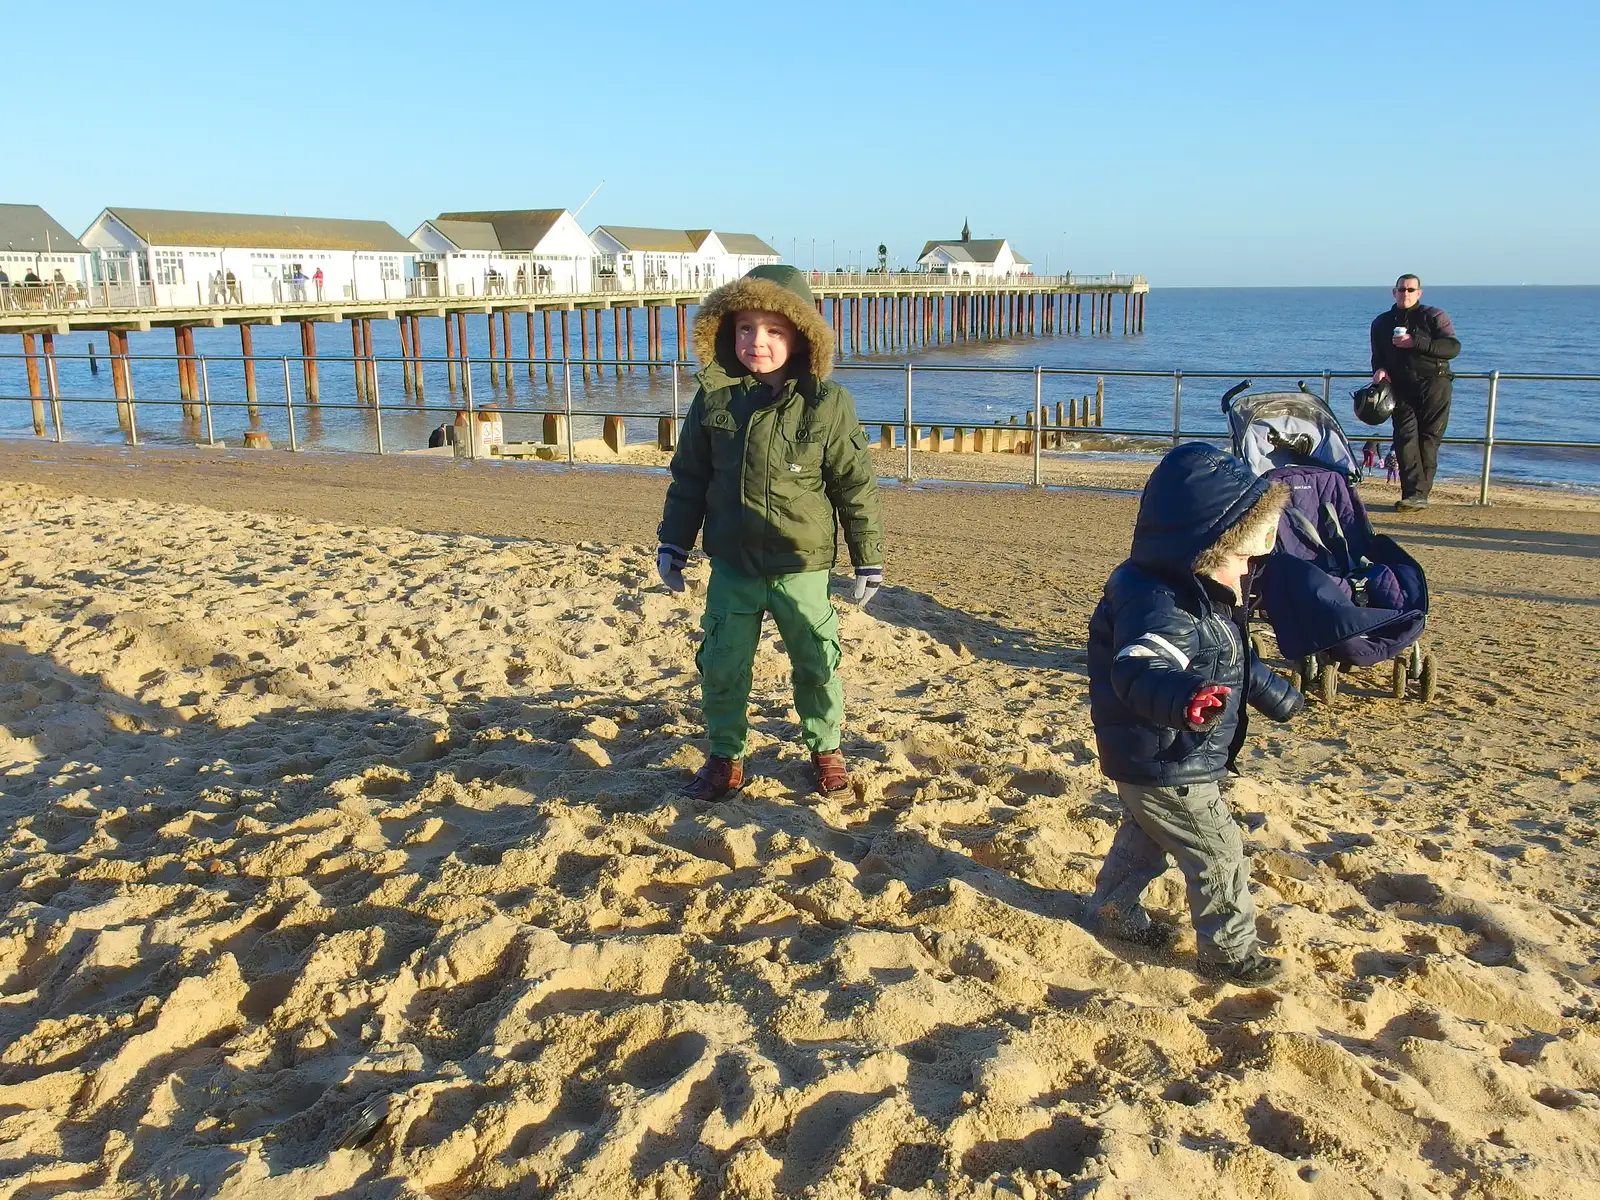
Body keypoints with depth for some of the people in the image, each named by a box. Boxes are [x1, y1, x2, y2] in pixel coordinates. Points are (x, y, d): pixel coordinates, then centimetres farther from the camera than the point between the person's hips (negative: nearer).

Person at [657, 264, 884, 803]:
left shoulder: (828, 405, -9)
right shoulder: (714, 399, -2)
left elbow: (855, 486, -2)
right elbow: (688, 476, 8)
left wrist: (868, 559, 0)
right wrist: (673, 543, 6)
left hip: (802, 567, -2)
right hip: (732, 565, 2)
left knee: (817, 665, 11)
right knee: (721, 666, 8)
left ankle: (827, 750, 33)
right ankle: (725, 758, 26)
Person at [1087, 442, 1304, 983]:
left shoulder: (1212, 593, 3)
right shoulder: (1162, 603, -31)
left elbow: (1233, 662, 20)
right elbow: (1141, 670, -48)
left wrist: (1276, 695, 31)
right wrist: (1184, 700, -68)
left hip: (1153, 762, 10)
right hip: (1166, 769, -10)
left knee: (1145, 837, 27)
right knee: (1219, 858, 3)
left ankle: (1114, 912, 46)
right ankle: (1229, 951, 20)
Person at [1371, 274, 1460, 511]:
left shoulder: (1434, 317, 5)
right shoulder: (1381, 323, 19)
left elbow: (1453, 347, -6)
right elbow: (1378, 356, 27)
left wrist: (1416, 343, -14)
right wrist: (1379, 369, 3)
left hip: (1433, 385, -3)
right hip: (1401, 388, 3)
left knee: (1428, 439, -6)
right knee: (1406, 437, -11)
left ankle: (1419, 493, -5)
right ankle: (1414, 494, -16)